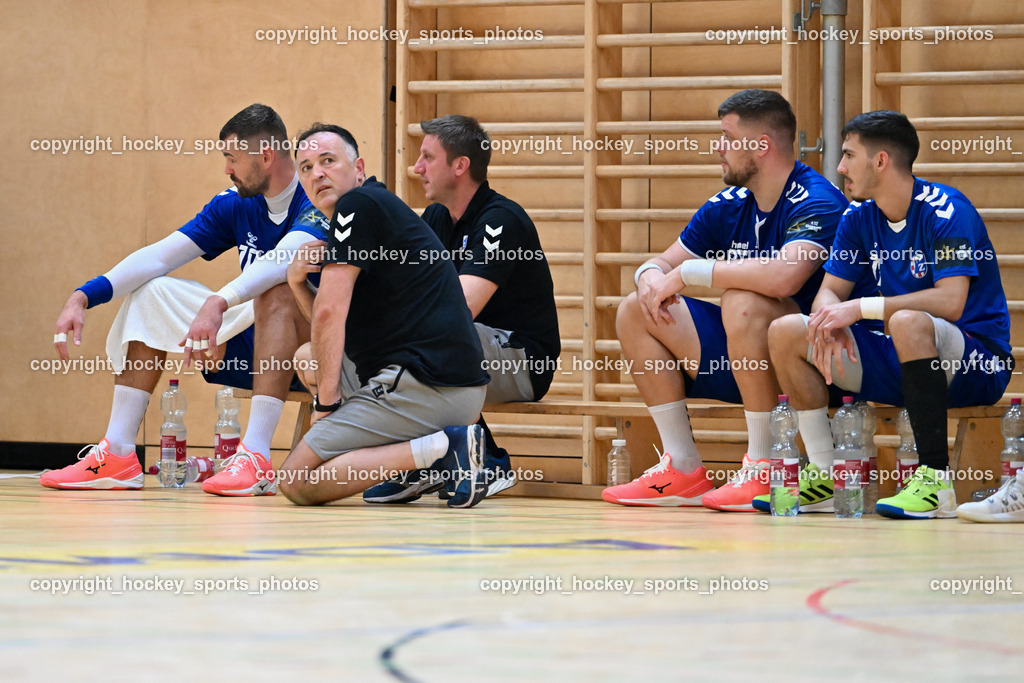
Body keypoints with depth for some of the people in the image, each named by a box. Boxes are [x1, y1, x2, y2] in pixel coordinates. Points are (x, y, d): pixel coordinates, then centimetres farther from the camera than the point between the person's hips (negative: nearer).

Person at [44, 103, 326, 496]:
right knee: (152, 293, 2)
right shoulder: (235, 205, 7)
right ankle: (118, 454, -8)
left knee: (277, 291, -37)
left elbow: (285, 260, -34)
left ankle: (256, 458, -44)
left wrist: (218, 303, -49)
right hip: (252, 349, 8)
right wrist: (83, 297, -9)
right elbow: (159, 256, 3)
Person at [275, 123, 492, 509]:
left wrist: (326, 402, -7)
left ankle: (438, 450, -18)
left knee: (297, 482, -9)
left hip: (421, 383, -10)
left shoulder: (358, 204, -5)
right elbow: (331, 321, 29)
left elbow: (329, 313, -12)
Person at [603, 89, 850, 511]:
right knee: (635, 312, 2)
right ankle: (684, 471, -2)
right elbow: (664, 263, 14)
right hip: (740, 360, 8)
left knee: (743, 301, -35)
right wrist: (652, 277, -14)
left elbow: (783, 276, -36)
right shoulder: (728, 206, 8)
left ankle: (763, 471, -26)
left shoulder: (817, 203, -17)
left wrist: (689, 272, -24)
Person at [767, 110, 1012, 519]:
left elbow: (950, 301, -28)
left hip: (976, 364, -7)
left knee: (908, 322, -41)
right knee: (784, 332, -5)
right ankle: (827, 474, -3)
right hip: (897, 363, 7)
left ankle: (935, 481, -37)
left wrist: (860, 308, -28)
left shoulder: (946, 212, -17)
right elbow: (830, 292, 6)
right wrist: (831, 322, -19)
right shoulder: (858, 218, 5)